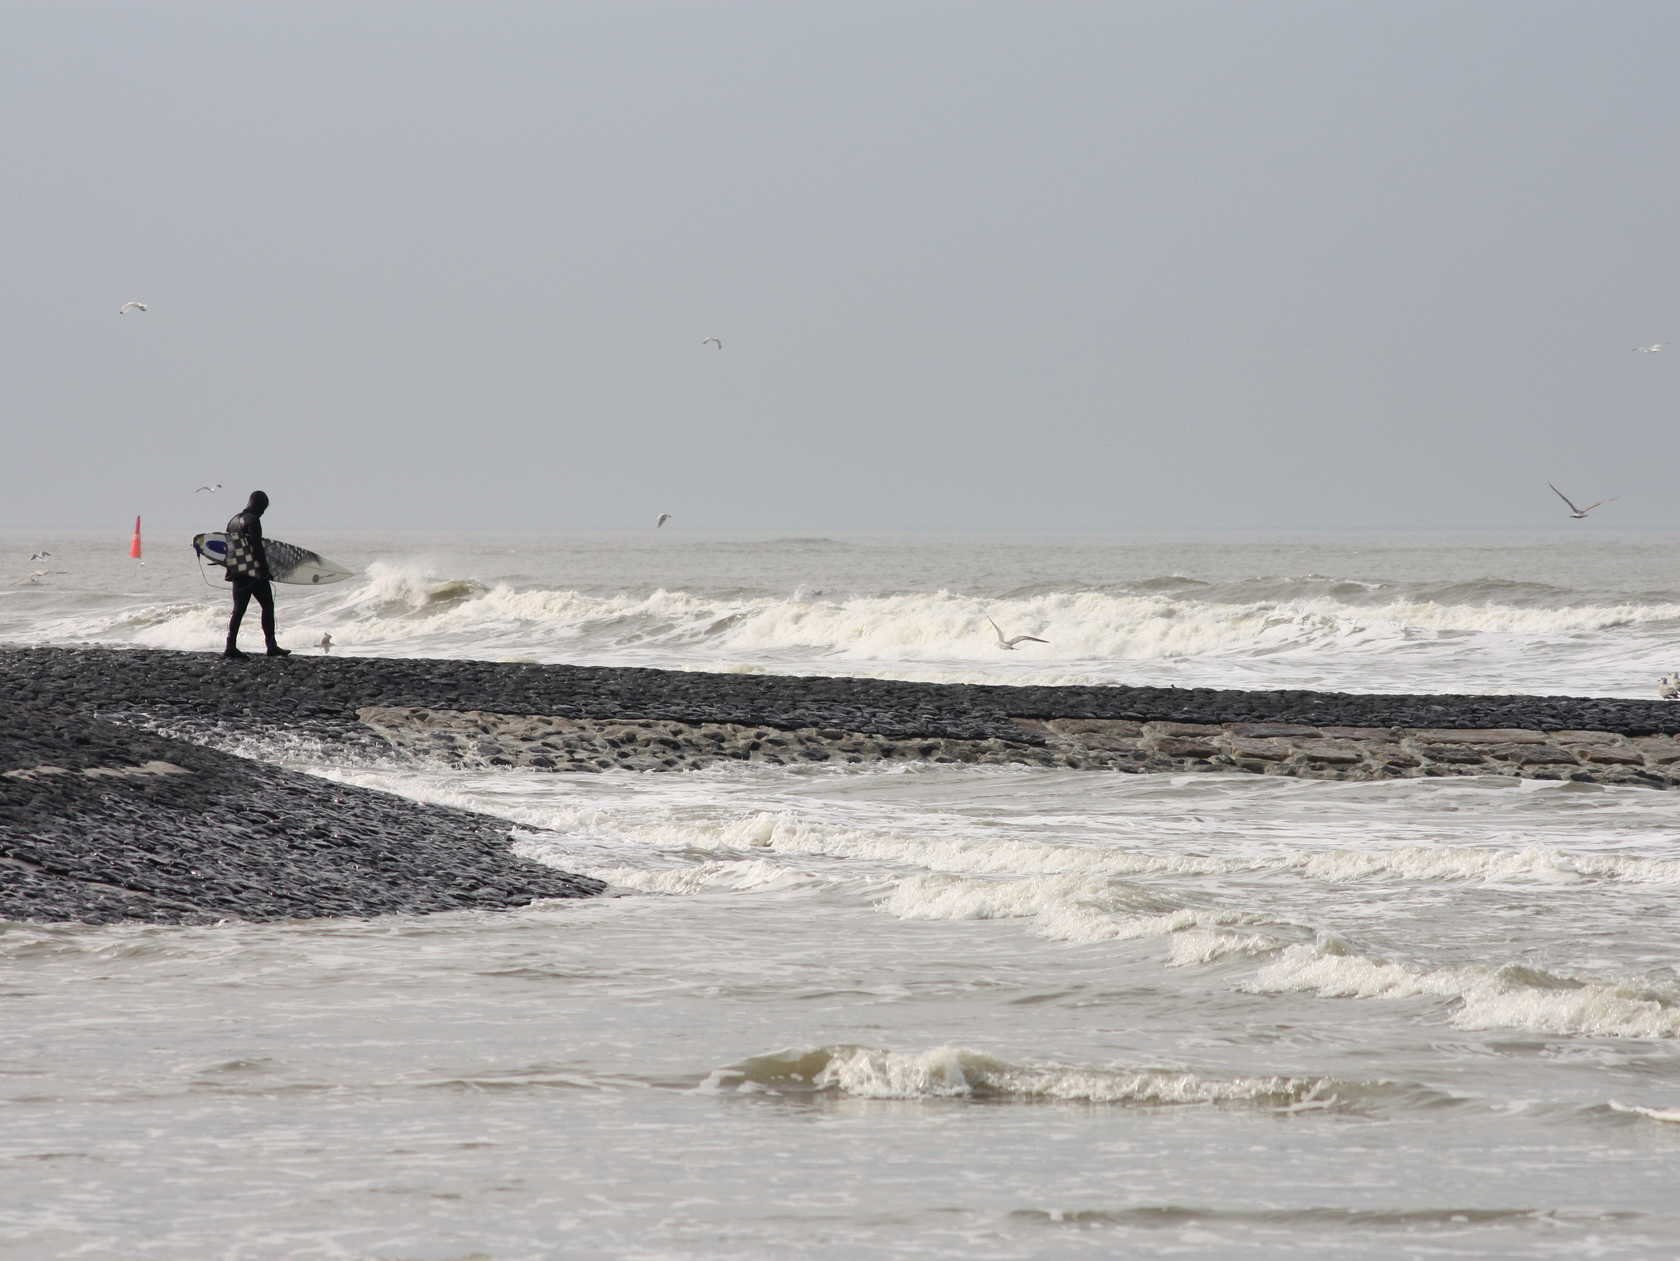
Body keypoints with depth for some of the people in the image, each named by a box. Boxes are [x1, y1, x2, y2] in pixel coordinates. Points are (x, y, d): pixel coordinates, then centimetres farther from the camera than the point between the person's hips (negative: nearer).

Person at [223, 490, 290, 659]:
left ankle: (231, 647, 0)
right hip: (254, 571, -7)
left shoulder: (233, 521, 14)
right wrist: (265, 568, -13)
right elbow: (257, 547, -17)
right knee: (267, 606, 1)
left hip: (237, 572, 7)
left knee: (238, 609, 7)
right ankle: (271, 646, -1)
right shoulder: (252, 520, -11)